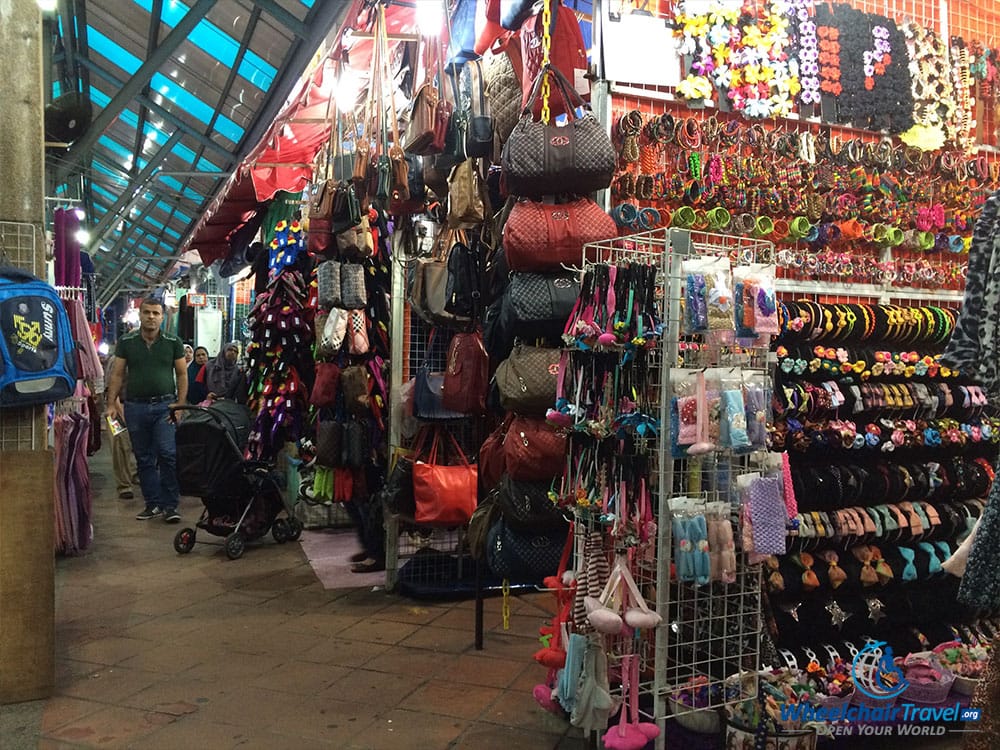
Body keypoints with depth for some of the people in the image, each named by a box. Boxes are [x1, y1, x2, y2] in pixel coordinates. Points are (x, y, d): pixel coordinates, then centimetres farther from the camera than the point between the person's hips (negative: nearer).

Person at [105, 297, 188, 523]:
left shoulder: (173, 343, 5)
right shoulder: (126, 343, 8)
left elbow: (182, 374, 5)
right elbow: (117, 375, 7)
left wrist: (180, 404, -5)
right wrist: (111, 404, -3)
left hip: (165, 405, -2)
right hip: (135, 406, 2)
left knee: (168, 454, -11)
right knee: (144, 459, 8)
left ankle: (170, 505, -3)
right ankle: (153, 503, 17)